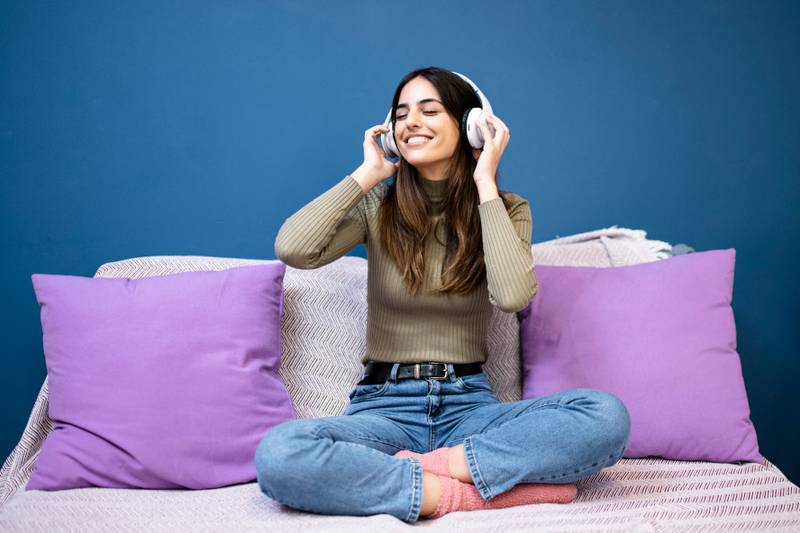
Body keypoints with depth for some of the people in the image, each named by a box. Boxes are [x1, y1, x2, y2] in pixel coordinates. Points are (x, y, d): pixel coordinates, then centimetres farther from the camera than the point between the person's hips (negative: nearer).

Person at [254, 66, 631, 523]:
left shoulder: (507, 210, 4)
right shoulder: (377, 207, 4)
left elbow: (512, 295, -18)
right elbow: (292, 249, -16)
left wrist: (485, 181, -10)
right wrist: (368, 173, -5)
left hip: (470, 404, 1)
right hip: (386, 406, 0)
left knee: (607, 416, -27)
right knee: (277, 454, -32)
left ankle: (428, 469, -23)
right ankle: (467, 491, -27)